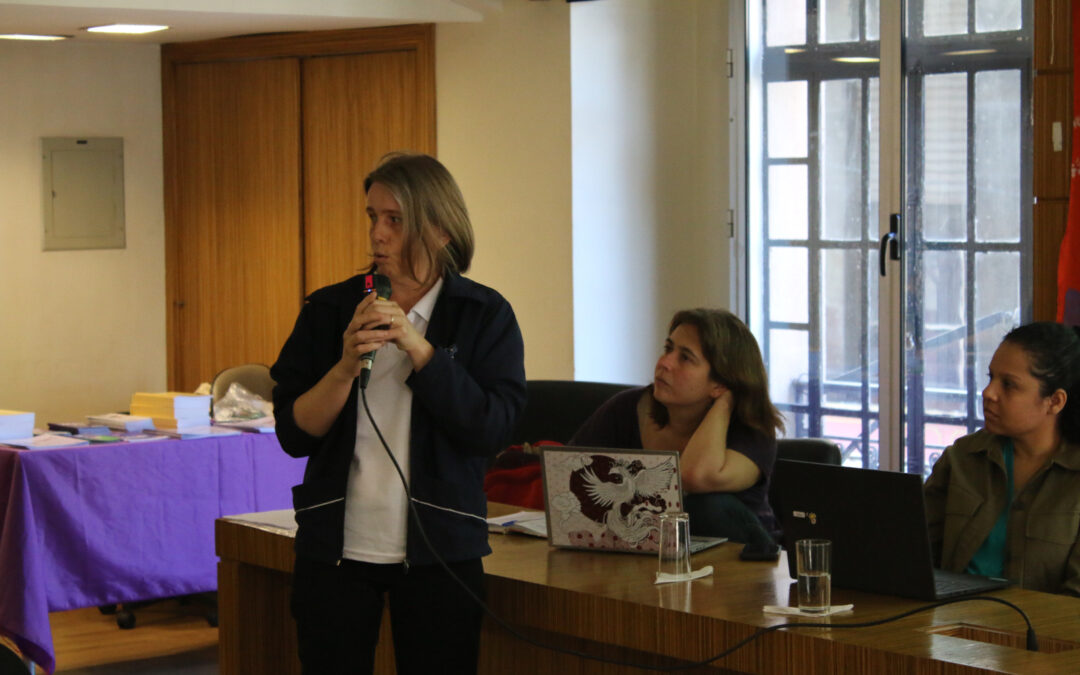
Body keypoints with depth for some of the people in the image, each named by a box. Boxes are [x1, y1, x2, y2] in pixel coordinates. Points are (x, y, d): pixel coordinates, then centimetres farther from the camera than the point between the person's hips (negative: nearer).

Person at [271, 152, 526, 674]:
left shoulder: (485, 316, 0)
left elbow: (491, 431, -11)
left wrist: (419, 348, -16)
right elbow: (293, 435, 0)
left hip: (439, 549, -1)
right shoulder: (329, 310, 4)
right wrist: (345, 367, -16)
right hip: (336, 548, 1)